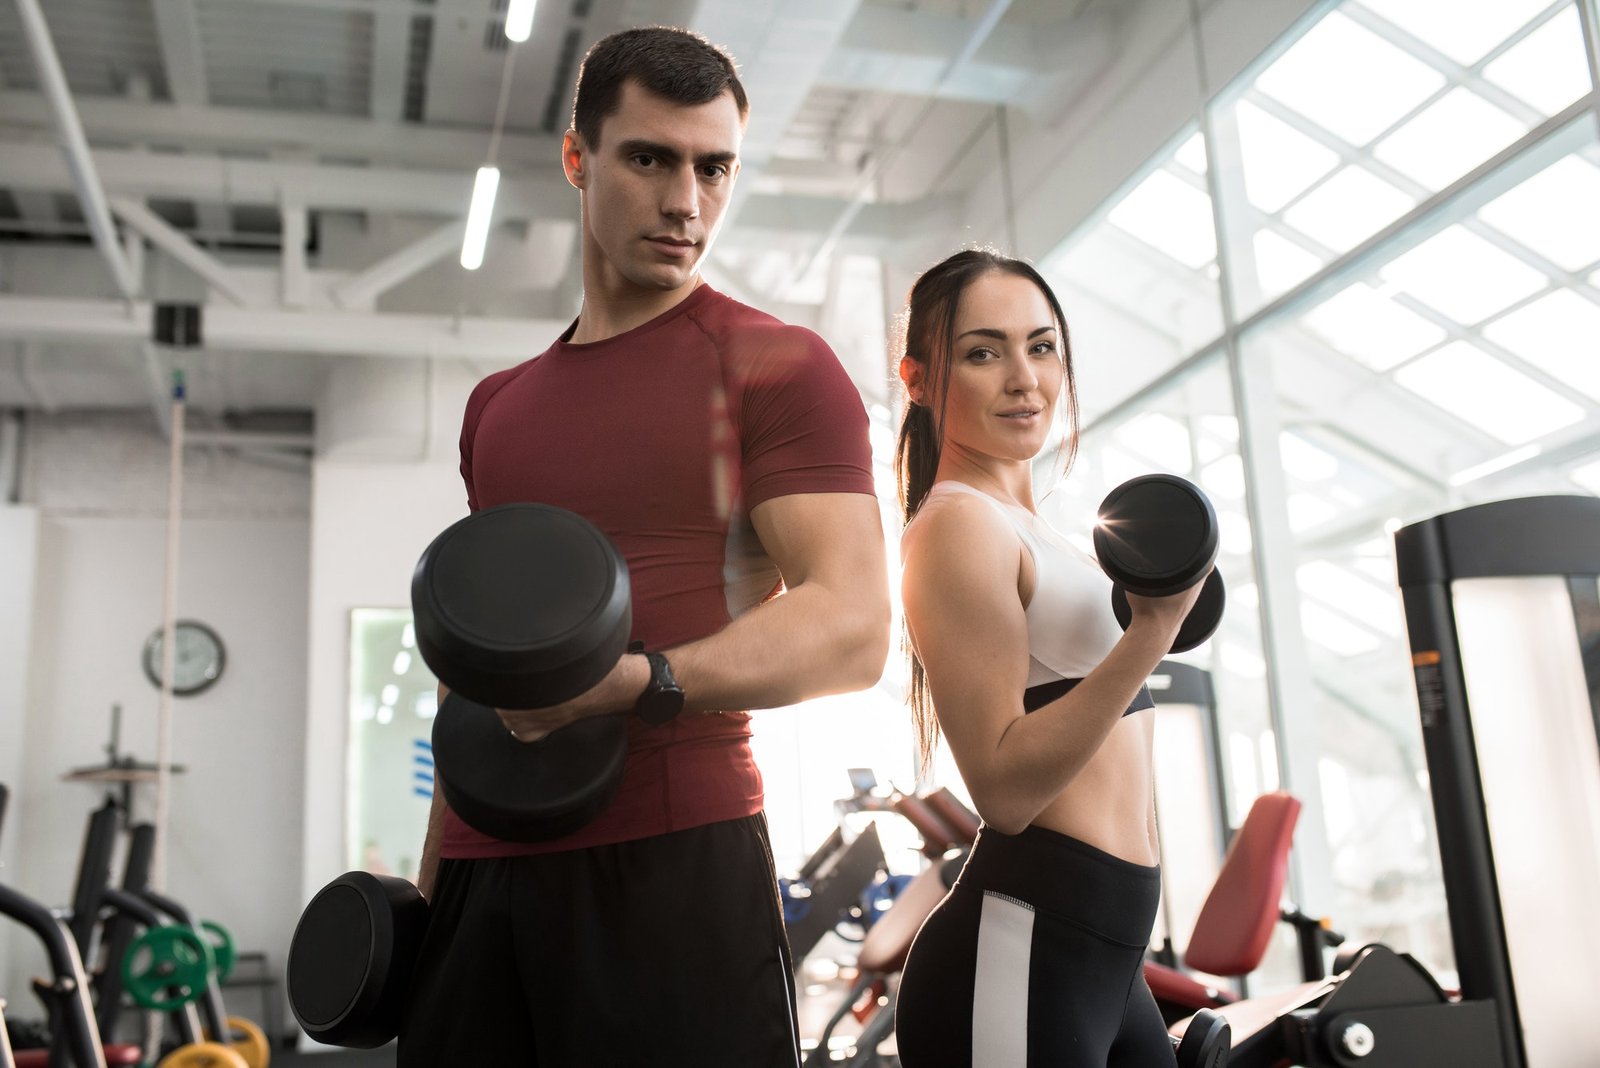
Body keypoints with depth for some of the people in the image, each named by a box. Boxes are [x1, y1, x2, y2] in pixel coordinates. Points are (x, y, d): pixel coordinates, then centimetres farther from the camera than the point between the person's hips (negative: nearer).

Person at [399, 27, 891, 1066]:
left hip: (675, 857, -5)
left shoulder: (779, 367, -1)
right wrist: (432, 872, 19)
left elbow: (853, 628, -12)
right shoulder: (497, 406, 17)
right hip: (484, 867, 6)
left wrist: (640, 683, -26)